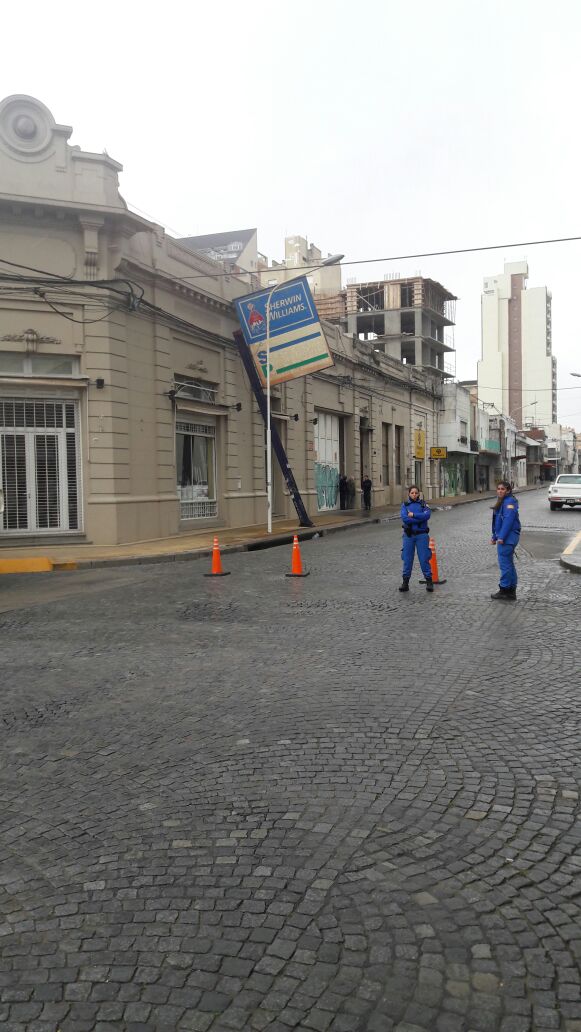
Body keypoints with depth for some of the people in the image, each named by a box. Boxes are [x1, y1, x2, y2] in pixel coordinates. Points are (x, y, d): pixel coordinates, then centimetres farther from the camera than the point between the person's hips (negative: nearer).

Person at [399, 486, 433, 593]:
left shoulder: (423, 504, 5)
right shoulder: (405, 505, 5)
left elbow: (427, 515, -14)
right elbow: (404, 518, -11)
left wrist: (413, 515, -13)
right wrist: (420, 519, -13)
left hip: (421, 535, -1)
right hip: (408, 535, 1)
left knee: (424, 559, -2)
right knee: (407, 559, 3)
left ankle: (429, 582, 6)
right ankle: (405, 582, 10)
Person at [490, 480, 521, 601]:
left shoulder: (509, 502, -14)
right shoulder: (501, 502, 17)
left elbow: (508, 520, -23)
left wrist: (501, 537, -25)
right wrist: (494, 536, 22)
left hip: (507, 538, -11)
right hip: (503, 537, 11)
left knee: (505, 564, -6)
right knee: (509, 564, 15)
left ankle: (504, 590, 0)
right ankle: (511, 591, 22)